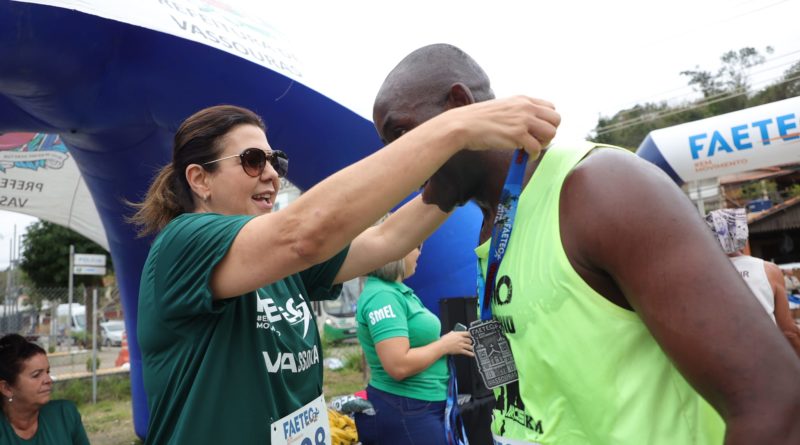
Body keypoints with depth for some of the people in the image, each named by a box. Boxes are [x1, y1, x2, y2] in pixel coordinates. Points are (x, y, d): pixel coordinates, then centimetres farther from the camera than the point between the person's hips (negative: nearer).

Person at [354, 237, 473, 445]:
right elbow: (399, 366, -28)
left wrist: (447, 341, 5)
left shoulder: (398, 291, 9)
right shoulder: (382, 296, -21)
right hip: (403, 411, -10)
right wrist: (445, 345, -15)